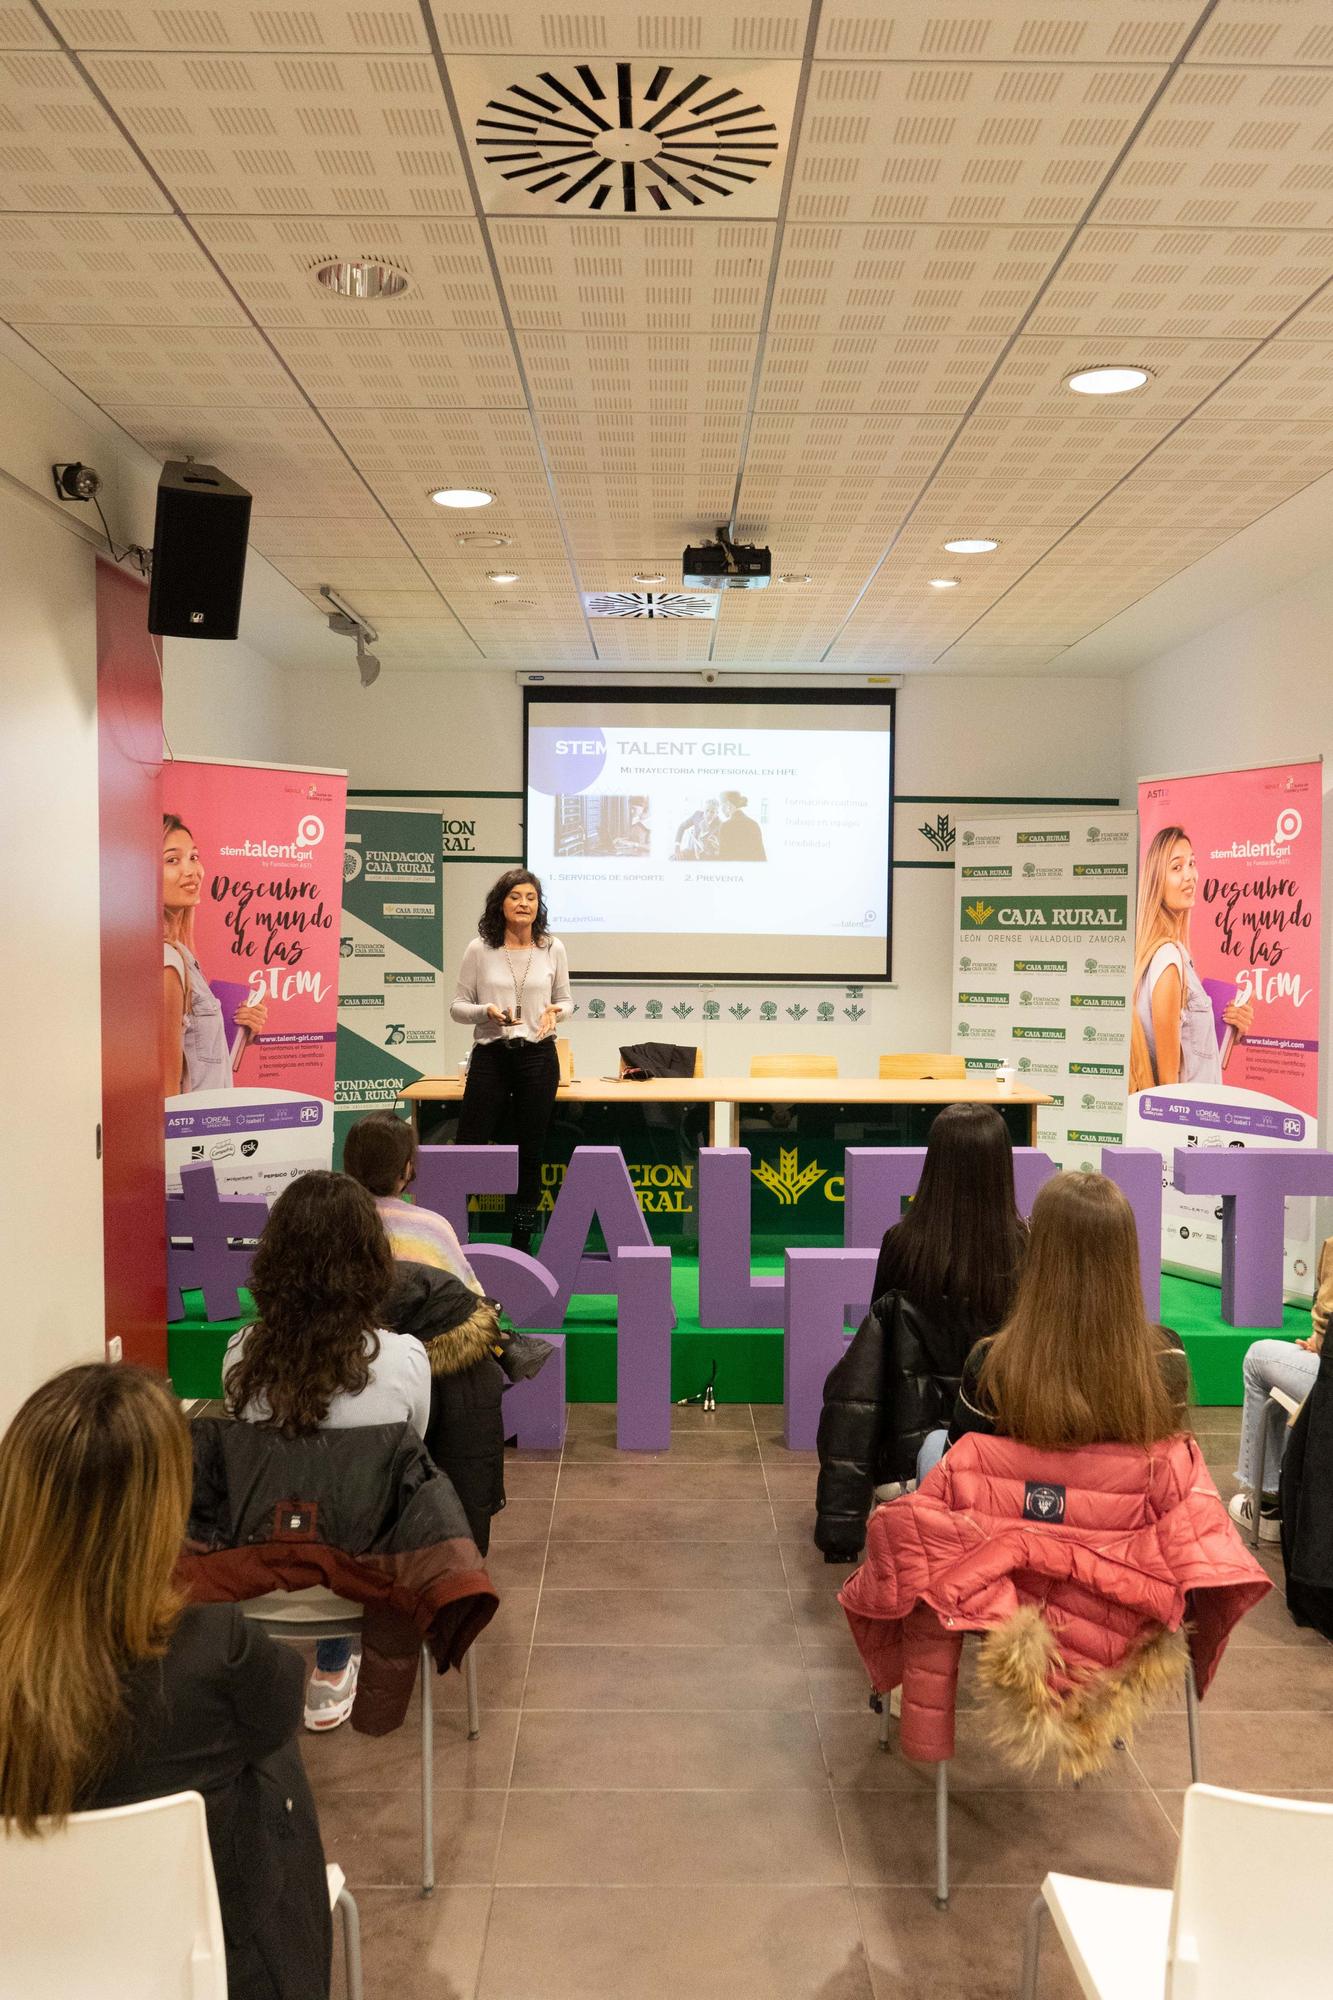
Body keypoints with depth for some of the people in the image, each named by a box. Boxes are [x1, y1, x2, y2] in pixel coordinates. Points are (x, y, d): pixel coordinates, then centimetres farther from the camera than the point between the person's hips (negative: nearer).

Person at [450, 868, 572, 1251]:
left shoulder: (553, 949, 4)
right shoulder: (480, 949, 0)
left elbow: (565, 1000, 15)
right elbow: (457, 1006, 4)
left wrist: (555, 1012, -8)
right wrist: (487, 1012, -16)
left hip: (538, 1057, 1)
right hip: (490, 1057, -1)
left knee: (530, 1151, 7)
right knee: (470, 1147, -2)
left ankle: (521, 1243, 20)